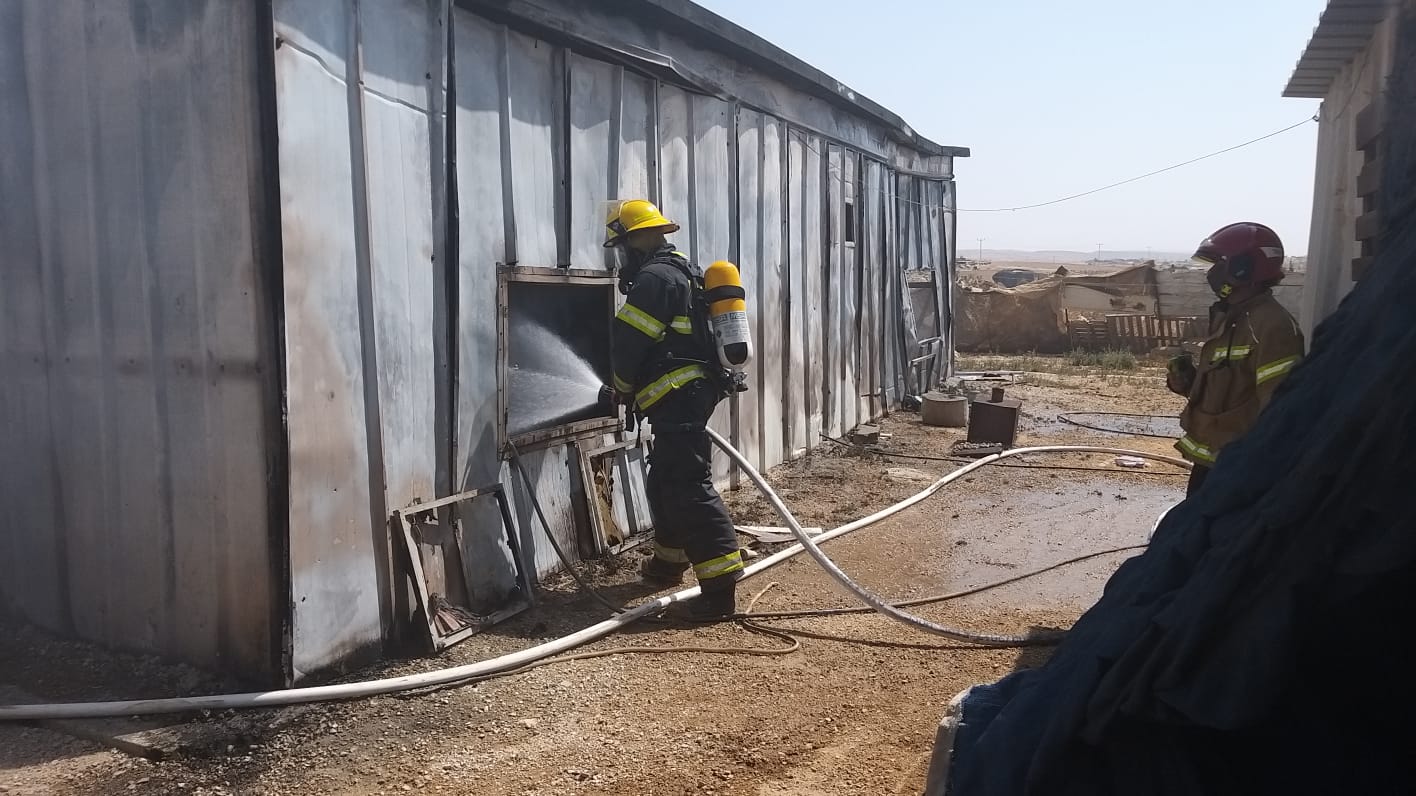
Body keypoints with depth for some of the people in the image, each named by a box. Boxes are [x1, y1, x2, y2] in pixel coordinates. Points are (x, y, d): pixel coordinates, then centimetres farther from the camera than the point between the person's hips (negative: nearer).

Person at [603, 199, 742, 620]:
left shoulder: (654, 277, -13)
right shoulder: (683, 271, 21)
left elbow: (628, 343, -13)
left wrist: (624, 388, 6)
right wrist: (639, 389, 23)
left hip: (677, 399, -11)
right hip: (695, 392, 11)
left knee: (689, 487, -11)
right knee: (664, 480, 21)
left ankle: (720, 586, -12)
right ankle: (670, 561, 35)